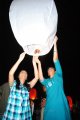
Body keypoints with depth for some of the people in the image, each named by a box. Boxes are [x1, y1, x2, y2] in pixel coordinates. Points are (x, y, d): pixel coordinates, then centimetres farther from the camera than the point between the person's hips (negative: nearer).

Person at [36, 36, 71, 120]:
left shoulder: (58, 76, 12)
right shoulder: (46, 82, 21)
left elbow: (55, 60, 4)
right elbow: (40, 78, -2)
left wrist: (55, 43, -2)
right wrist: (39, 63, -3)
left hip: (61, 108, -3)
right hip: (49, 109, 4)